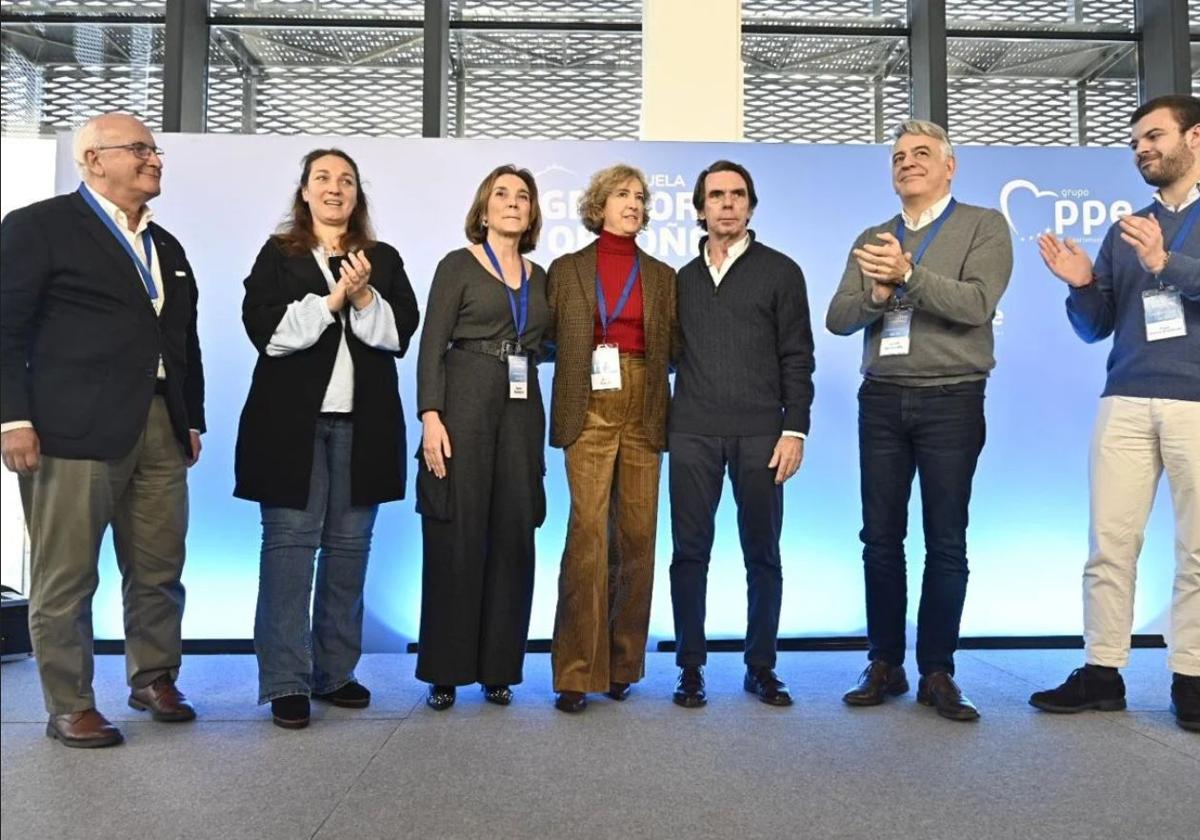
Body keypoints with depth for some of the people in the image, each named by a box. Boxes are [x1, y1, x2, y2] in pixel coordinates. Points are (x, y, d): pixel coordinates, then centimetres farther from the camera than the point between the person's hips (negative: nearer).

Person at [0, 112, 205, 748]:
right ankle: (69, 707, 16)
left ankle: (154, 678, 29)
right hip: (72, 430, -6)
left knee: (159, 570, 11)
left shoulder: (166, 246, 20)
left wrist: (192, 421, 15)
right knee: (66, 577, 3)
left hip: (160, 428, 6)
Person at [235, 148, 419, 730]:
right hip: (292, 419, -2)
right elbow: (265, 330, -5)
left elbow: (401, 332, 4)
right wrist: (331, 299, -12)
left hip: (363, 422, 3)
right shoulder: (277, 255, 8)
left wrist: (363, 297, -12)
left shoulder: (384, 260, 14)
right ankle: (286, 682, 2)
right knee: (289, 542, -4)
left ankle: (334, 672, 16)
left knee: (349, 544, 6)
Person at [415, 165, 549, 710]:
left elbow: (537, 346, 14)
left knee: (513, 538, 5)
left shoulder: (539, 276, 15)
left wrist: (543, 428, 6)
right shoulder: (458, 265, 2)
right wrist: (431, 418, -16)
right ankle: (445, 671, 11)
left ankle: (498, 667, 16)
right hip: (464, 407, -4)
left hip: (522, 414, 5)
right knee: (456, 539, -1)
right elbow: (431, 346, -5)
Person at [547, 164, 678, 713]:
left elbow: (673, 347, 12)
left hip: (644, 414, 2)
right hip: (590, 412, -2)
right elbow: (548, 338, 9)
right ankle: (577, 673, -2)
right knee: (587, 532, -10)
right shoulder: (566, 270, 10)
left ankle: (623, 663, 16)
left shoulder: (661, 276, 14)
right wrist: (588, 356, -4)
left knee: (637, 535, 3)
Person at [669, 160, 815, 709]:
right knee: (690, 552, 3)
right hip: (693, 434, 2)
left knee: (763, 555, 4)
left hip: (760, 434, -2)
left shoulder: (780, 272, 5)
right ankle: (691, 668, 13)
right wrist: (662, 425, 6)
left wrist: (794, 429, -7)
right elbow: (673, 355, 15)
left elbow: (797, 358, 0)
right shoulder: (683, 278, 14)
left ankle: (761, 667, 16)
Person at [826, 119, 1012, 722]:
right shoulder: (871, 241, 15)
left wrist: (907, 274, -23)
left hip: (951, 400, -3)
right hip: (882, 400, 4)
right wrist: (876, 294, -15)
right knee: (881, 539, 5)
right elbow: (837, 319, 5)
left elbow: (977, 304, -13)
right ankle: (885, 665, 16)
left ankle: (937, 673, 12)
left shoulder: (984, 226, 3)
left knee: (946, 543, 1)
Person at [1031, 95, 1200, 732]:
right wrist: (1081, 285, -3)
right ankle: (1101, 672, 8)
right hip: (1125, 403, 3)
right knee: (1108, 543, 1)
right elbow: (1095, 327, 15)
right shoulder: (1124, 231, 18)